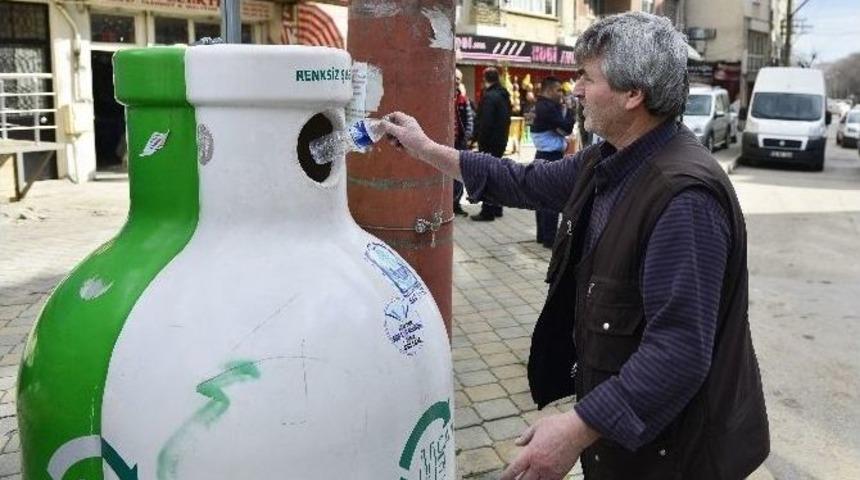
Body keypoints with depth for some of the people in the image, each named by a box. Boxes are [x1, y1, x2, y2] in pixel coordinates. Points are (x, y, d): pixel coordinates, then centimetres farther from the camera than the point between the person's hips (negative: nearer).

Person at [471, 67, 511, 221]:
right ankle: (496, 207, 24)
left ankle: (487, 211, -3)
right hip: (501, 141, 9)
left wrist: (480, 141, -14)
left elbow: (485, 122, -21)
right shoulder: (504, 95, 11)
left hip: (489, 141, -9)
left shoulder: (489, 96, -17)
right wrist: (503, 136, 19)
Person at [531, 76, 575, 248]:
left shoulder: (541, 106, 15)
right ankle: (550, 238, -3)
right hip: (551, 158, -10)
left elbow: (558, 128, 15)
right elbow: (567, 128, -15)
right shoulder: (548, 107, -16)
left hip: (543, 156, 10)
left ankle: (542, 235, 20)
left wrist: (564, 110, 3)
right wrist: (569, 111, 0)